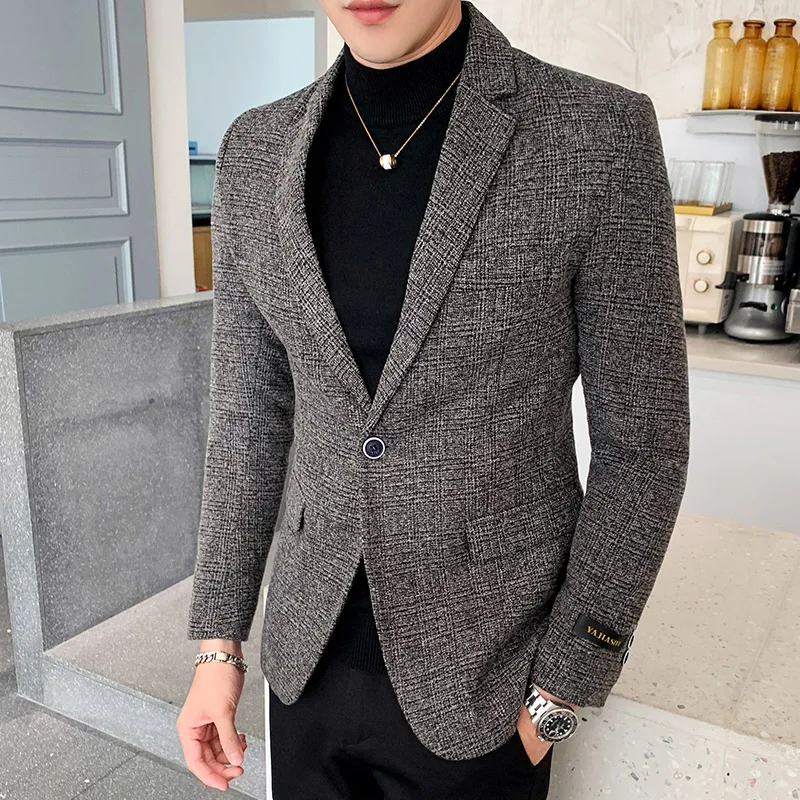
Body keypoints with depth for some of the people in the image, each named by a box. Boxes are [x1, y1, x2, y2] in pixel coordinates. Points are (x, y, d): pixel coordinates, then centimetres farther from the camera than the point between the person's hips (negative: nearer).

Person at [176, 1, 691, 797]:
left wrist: (560, 693, -8)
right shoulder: (259, 151, -4)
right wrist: (218, 644, 3)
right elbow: (252, 410, 2)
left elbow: (640, 437, -10)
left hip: (480, 671, -3)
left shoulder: (602, 135, -16)